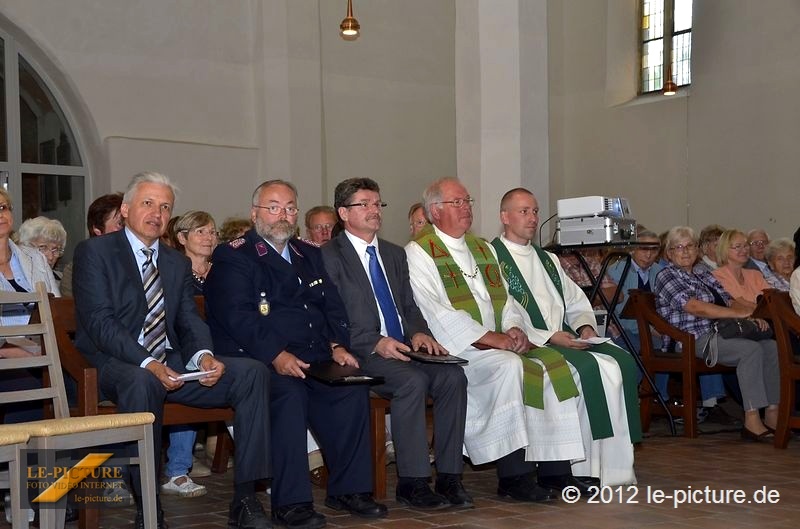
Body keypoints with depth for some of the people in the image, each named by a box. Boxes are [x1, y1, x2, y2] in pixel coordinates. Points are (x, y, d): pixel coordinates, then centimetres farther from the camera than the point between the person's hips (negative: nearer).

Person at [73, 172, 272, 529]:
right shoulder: (94, 252, 1)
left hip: (172, 364, 6)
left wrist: (203, 355, -12)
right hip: (117, 365, -6)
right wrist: (148, 364, -25)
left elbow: (189, 321, 12)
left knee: (253, 373, -14)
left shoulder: (178, 263, 20)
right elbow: (99, 323, -11)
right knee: (142, 383, -40)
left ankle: (244, 500, -13)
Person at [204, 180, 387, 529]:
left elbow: (333, 307, 16)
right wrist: (277, 355, -25)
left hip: (316, 357, 6)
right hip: (256, 360, -6)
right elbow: (237, 316, -13)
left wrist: (338, 346, -4)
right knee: (289, 392, -34)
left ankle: (349, 489, -9)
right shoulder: (232, 257, 1)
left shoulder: (310, 255, 22)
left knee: (353, 387, -21)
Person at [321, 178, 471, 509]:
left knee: (453, 376, -21)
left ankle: (449, 477, -15)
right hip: (361, 354, -6)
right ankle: (411, 482, -22)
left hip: (403, 347, 6)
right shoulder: (329, 256, 0)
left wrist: (417, 333, -1)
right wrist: (375, 342, -20)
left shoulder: (394, 254, 22)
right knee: (413, 381, -32)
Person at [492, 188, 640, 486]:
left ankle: (612, 464, -16)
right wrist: (548, 337, -18)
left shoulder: (547, 259, 25)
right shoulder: (492, 258, -2)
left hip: (565, 339, 7)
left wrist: (585, 325, 2)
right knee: (587, 367, -30)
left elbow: (576, 301, 25)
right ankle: (582, 469, -22)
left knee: (622, 362, -16)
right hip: (528, 346, -7)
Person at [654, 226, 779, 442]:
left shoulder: (705, 277, 25)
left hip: (719, 334, 8)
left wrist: (752, 316, -6)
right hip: (693, 341, -8)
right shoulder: (667, 276, -1)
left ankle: (772, 413, -13)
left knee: (771, 346, -12)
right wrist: (740, 313, -15)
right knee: (751, 349, -28)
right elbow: (695, 307, -14)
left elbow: (730, 301, 17)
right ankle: (752, 421, -31)